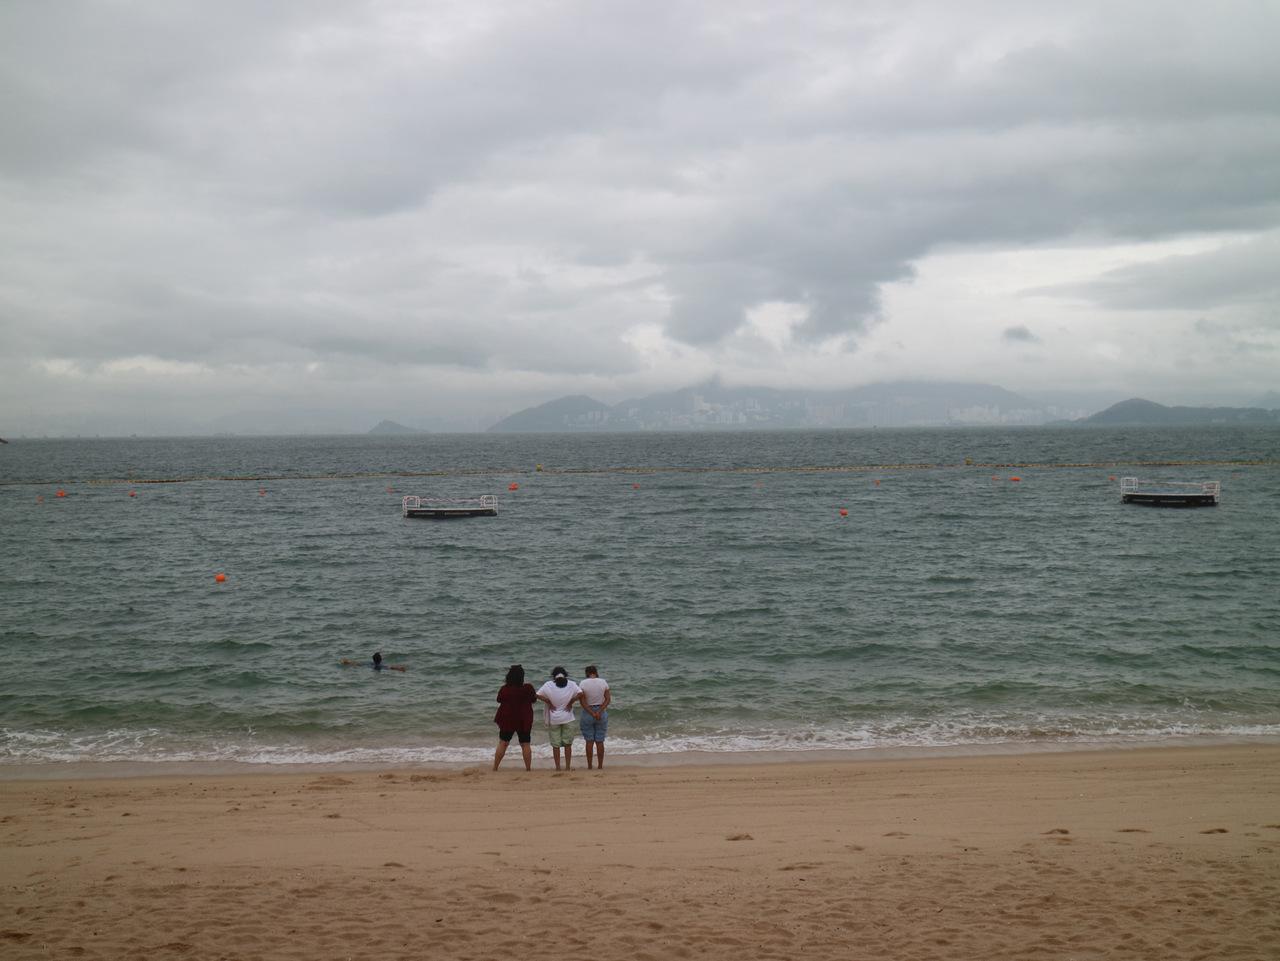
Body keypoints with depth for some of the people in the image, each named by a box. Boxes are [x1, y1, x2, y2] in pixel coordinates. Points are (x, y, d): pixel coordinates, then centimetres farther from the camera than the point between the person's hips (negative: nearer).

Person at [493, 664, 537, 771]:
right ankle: (528, 768, 11)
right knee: (525, 744, 9)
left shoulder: (504, 689, -13)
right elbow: (534, 699, 3)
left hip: (507, 721, 0)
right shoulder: (528, 688, -14)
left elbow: (499, 700, 5)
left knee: (502, 744, 10)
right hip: (524, 721, 0)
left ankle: (495, 768, 11)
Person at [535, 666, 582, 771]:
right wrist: (571, 702, -3)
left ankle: (558, 767, 10)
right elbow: (580, 693, -13)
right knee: (568, 744, 11)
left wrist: (549, 702, -4)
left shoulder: (549, 685, -8)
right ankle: (568, 766, 11)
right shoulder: (571, 684, -4)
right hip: (567, 718, 1)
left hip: (553, 719, -1)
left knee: (555, 745, 8)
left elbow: (538, 695, -13)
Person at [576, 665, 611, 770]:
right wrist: (599, 712, -13)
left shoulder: (583, 683, -8)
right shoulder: (603, 682, -3)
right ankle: (600, 766, 10)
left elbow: (582, 701, -12)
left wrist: (592, 713, -13)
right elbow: (608, 699, -7)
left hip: (587, 713, -1)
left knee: (589, 741, 6)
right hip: (602, 713, 1)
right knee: (600, 741, 7)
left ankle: (589, 766, 8)